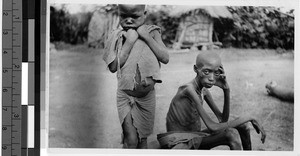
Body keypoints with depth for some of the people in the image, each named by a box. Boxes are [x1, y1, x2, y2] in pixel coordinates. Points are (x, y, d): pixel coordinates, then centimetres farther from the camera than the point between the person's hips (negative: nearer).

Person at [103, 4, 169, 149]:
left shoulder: (152, 32, -1)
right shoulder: (118, 37, -5)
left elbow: (165, 58, -10)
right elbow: (113, 67, -14)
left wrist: (147, 37, -16)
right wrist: (129, 42, -18)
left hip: (147, 95, 2)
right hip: (125, 95, -2)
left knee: (142, 139, 13)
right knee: (131, 140, -11)